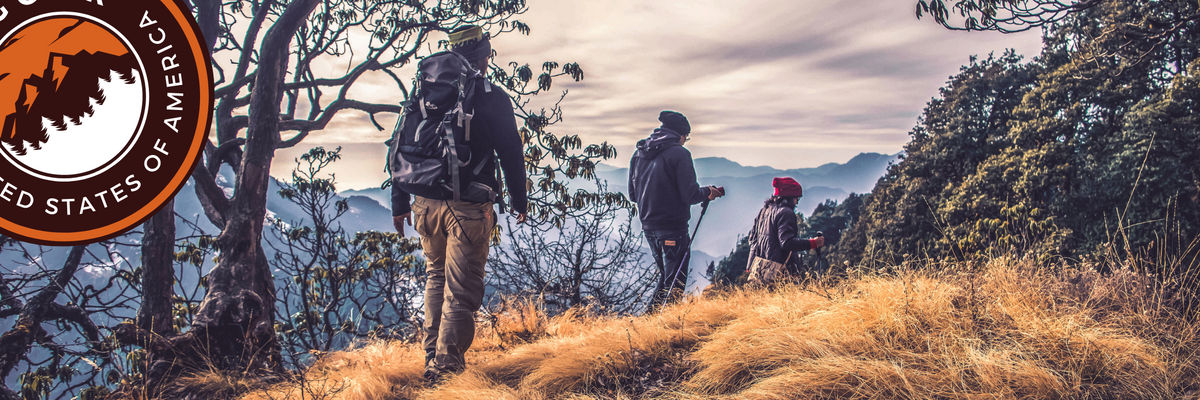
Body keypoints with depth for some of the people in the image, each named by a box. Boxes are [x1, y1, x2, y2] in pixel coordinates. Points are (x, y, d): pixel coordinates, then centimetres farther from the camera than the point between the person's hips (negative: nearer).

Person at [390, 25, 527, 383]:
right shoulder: (491, 98, -4)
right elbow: (511, 153, -2)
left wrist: (400, 203, 15)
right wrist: (520, 201, 10)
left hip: (426, 203, 5)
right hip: (468, 207, -5)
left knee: (436, 278, 20)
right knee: (462, 289, 0)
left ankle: (432, 359, 22)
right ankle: (447, 367, -2)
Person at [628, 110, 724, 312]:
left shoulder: (638, 154, 10)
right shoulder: (679, 153, -12)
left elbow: (633, 195, 15)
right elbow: (689, 195, -15)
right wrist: (707, 192, 4)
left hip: (648, 226, 7)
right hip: (673, 228, -7)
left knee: (666, 276, 22)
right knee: (675, 282, 1)